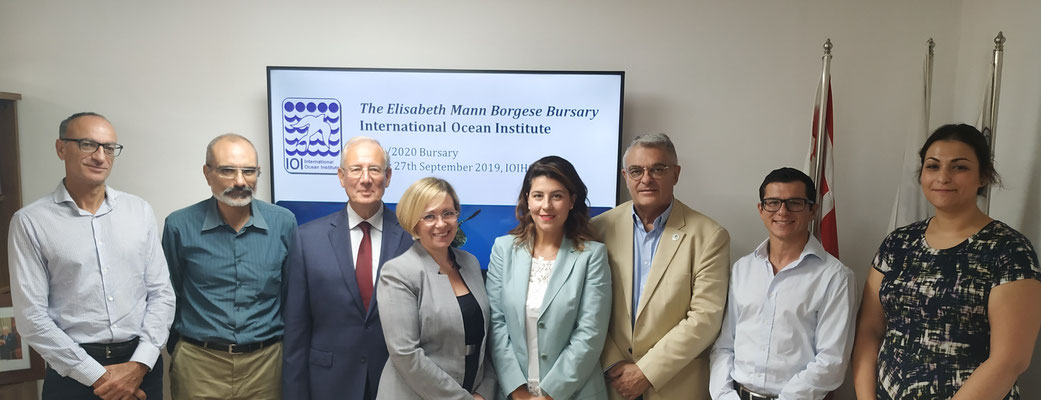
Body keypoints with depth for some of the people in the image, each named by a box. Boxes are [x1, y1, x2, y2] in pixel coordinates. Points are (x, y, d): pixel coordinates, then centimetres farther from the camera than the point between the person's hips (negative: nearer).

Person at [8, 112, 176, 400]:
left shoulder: (140, 211, 3)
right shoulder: (30, 222, -4)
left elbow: (161, 292, 2)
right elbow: (32, 318, -7)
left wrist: (139, 365, -8)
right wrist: (96, 376, -11)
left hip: (142, 365, 2)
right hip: (74, 371, -2)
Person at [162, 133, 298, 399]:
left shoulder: (283, 223, -3)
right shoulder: (180, 226, -6)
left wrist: (290, 353, 7)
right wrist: (179, 351, 8)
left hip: (266, 362, 1)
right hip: (199, 366, -1)